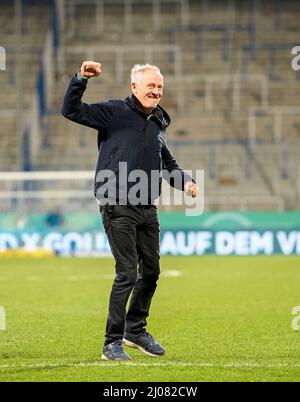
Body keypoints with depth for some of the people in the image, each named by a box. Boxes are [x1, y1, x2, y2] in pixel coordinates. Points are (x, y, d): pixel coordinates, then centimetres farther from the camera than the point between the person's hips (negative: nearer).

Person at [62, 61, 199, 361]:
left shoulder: (157, 123, 16)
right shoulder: (115, 112, -5)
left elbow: (168, 163, 28)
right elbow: (71, 111, -13)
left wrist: (184, 181, 11)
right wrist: (81, 79, -24)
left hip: (148, 211, 7)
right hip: (118, 209, -7)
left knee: (151, 271, 14)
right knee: (127, 274, -11)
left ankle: (135, 330, 33)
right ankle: (112, 343, -3)